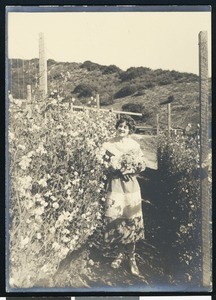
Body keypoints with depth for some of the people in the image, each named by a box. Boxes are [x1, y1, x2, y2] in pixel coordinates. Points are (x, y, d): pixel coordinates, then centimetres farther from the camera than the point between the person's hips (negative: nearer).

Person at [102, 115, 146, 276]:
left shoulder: (134, 145, 5)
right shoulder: (109, 145, 4)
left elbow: (142, 165, 6)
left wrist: (130, 169, -12)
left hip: (130, 185, 0)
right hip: (114, 185, 0)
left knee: (131, 221, -2)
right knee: (114, 220, -3)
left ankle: (132, 257, 8)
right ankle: (119, 253, 16)